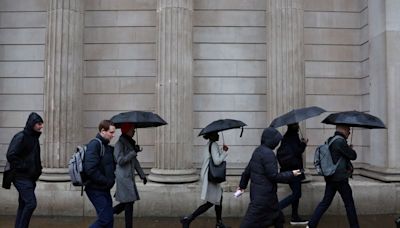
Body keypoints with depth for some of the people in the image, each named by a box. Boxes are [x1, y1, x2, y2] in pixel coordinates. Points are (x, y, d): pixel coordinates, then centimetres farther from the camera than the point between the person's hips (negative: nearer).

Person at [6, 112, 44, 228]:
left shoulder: (34, 137, 14)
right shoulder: (21, 137, -12)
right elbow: (11, 155, -19)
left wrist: (38, 169, 12)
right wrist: (23, 168, -16)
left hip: (31, 178, 9)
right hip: (22, 177, -8)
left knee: (23, 205, 12)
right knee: (31, 203, -14)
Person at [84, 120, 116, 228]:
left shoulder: (106, 146, 13)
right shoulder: (95, 144, -16)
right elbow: (90, 169, -25)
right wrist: (106, 181, -18)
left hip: (104, 189, 9)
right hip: (96, 189, -9)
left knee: (109, 219, 11)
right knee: (105, 218, -9)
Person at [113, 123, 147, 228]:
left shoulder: (130, 143, 13)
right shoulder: (120, 144, -12)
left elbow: (135, 161, 19)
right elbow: (120, 161, -21)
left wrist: (142, 175, 19)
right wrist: (134, 152, -19)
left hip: (129, 177, 9)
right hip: (123, 177, -9)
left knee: (129, 201, 13)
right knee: (129, 202, -5)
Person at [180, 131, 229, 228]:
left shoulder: (209, 144, 13)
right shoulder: (213, 145, -17)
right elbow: (217, 161, -25)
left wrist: (223, 151, 7)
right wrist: (225, 152, -13)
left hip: (208, 176, 10)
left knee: (218, 199, 18)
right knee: (210, 203, -4)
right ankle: (188, 219, -3)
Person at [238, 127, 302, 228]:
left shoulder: (258, 150, 9)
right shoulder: (268, 153, -20)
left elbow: (248, 170, 15)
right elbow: (273, 176, -19)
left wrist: (242, 185, 25)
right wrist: (291, 174, -8)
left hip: (256, 191, 10)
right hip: (263, 194, -10)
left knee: (276, 215, 22)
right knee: (251, 220, -3)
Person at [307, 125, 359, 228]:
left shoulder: (330, 140, 10)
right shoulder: (340, 141, -18)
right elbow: (353, 156, -11)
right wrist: (351, 149, 9)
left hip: (330, 178, 8)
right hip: (340, 179, -8)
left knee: (325, 202, 11)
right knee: (349, 204, 8)